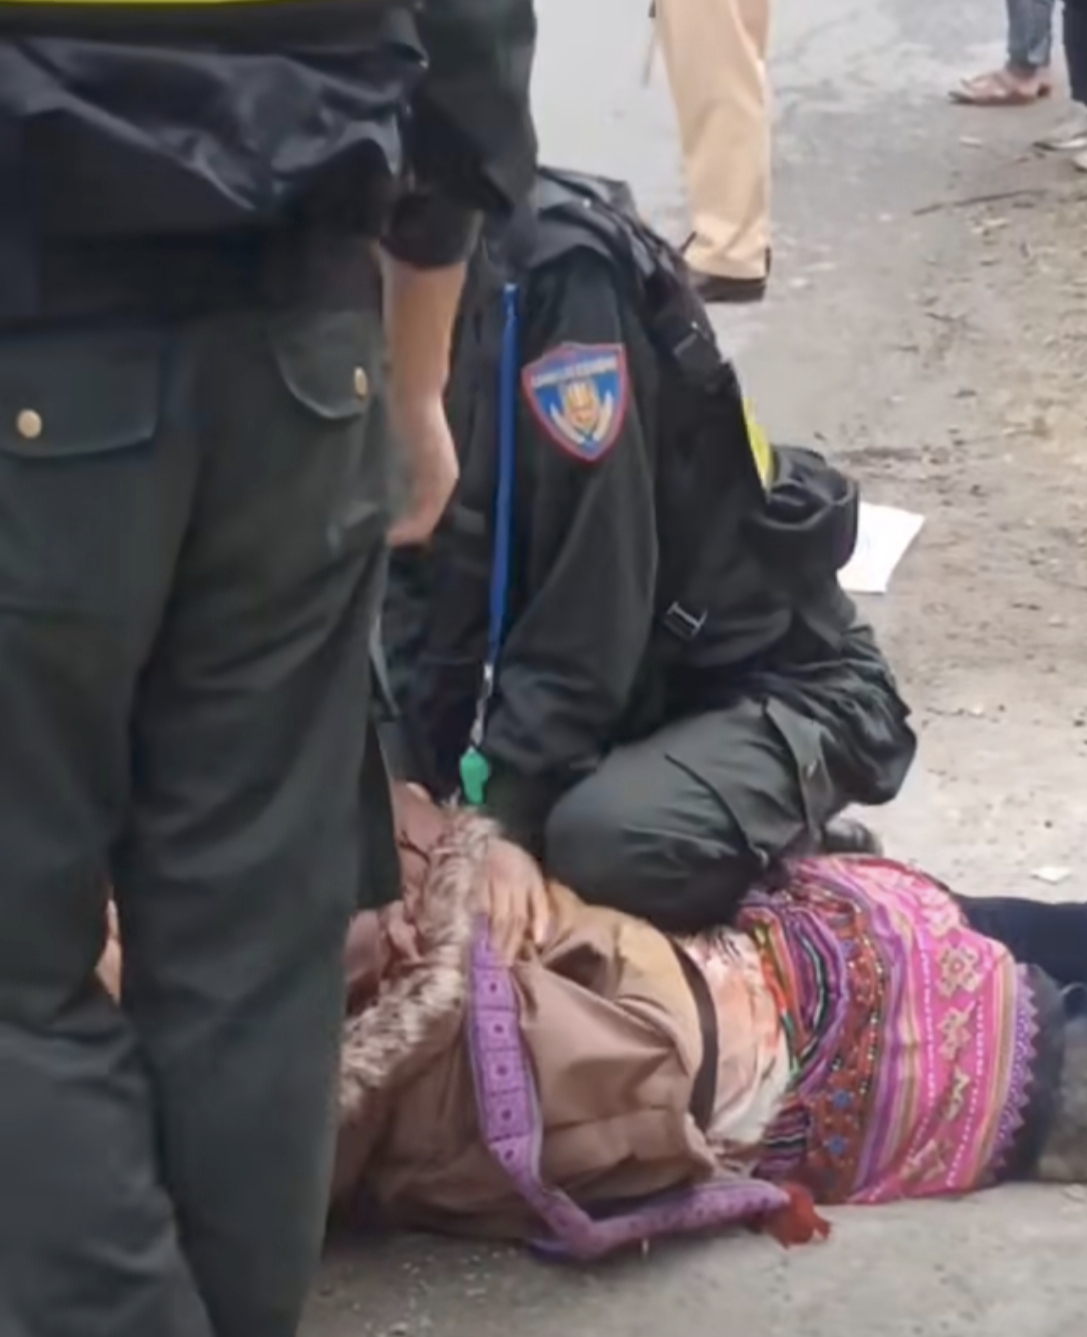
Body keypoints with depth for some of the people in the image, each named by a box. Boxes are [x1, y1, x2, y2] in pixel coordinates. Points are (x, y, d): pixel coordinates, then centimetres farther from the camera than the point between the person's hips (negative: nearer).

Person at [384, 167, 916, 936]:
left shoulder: (560, 268, -24)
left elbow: (592, 600, -26)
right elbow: (422, 570, -2)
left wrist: (493, 816, -25)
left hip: (767, 681, -8)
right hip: (618, 688, 8)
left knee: (608, 839, -34)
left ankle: (790, 857, -2)